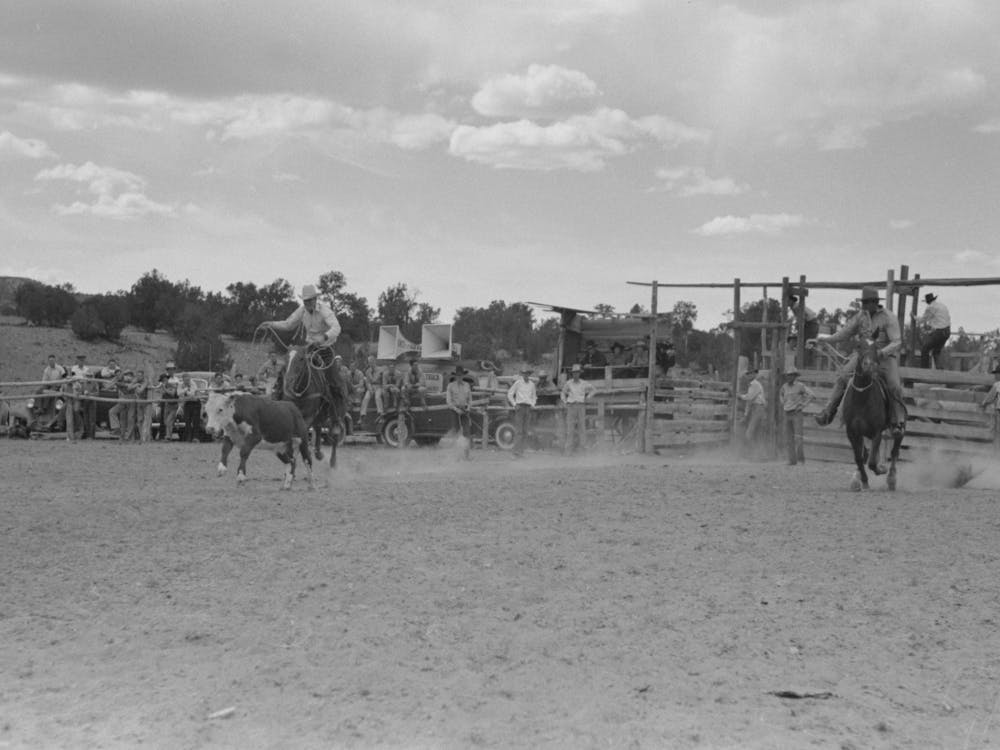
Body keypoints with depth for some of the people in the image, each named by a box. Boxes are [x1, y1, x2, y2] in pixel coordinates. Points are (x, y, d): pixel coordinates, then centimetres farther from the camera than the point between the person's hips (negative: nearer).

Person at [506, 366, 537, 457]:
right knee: (519, 431, -11)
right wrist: (514, 404, -6)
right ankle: (516, 452, -13)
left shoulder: (532, 384, 13)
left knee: (525, 432, 5)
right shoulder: (518, 383, -2)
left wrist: (533, 405, 9)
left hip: (528, 408, 5)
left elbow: (534, 396, 25)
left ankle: (521, 451, 10)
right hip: (519, 407, -5)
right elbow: (510, 394, 1)